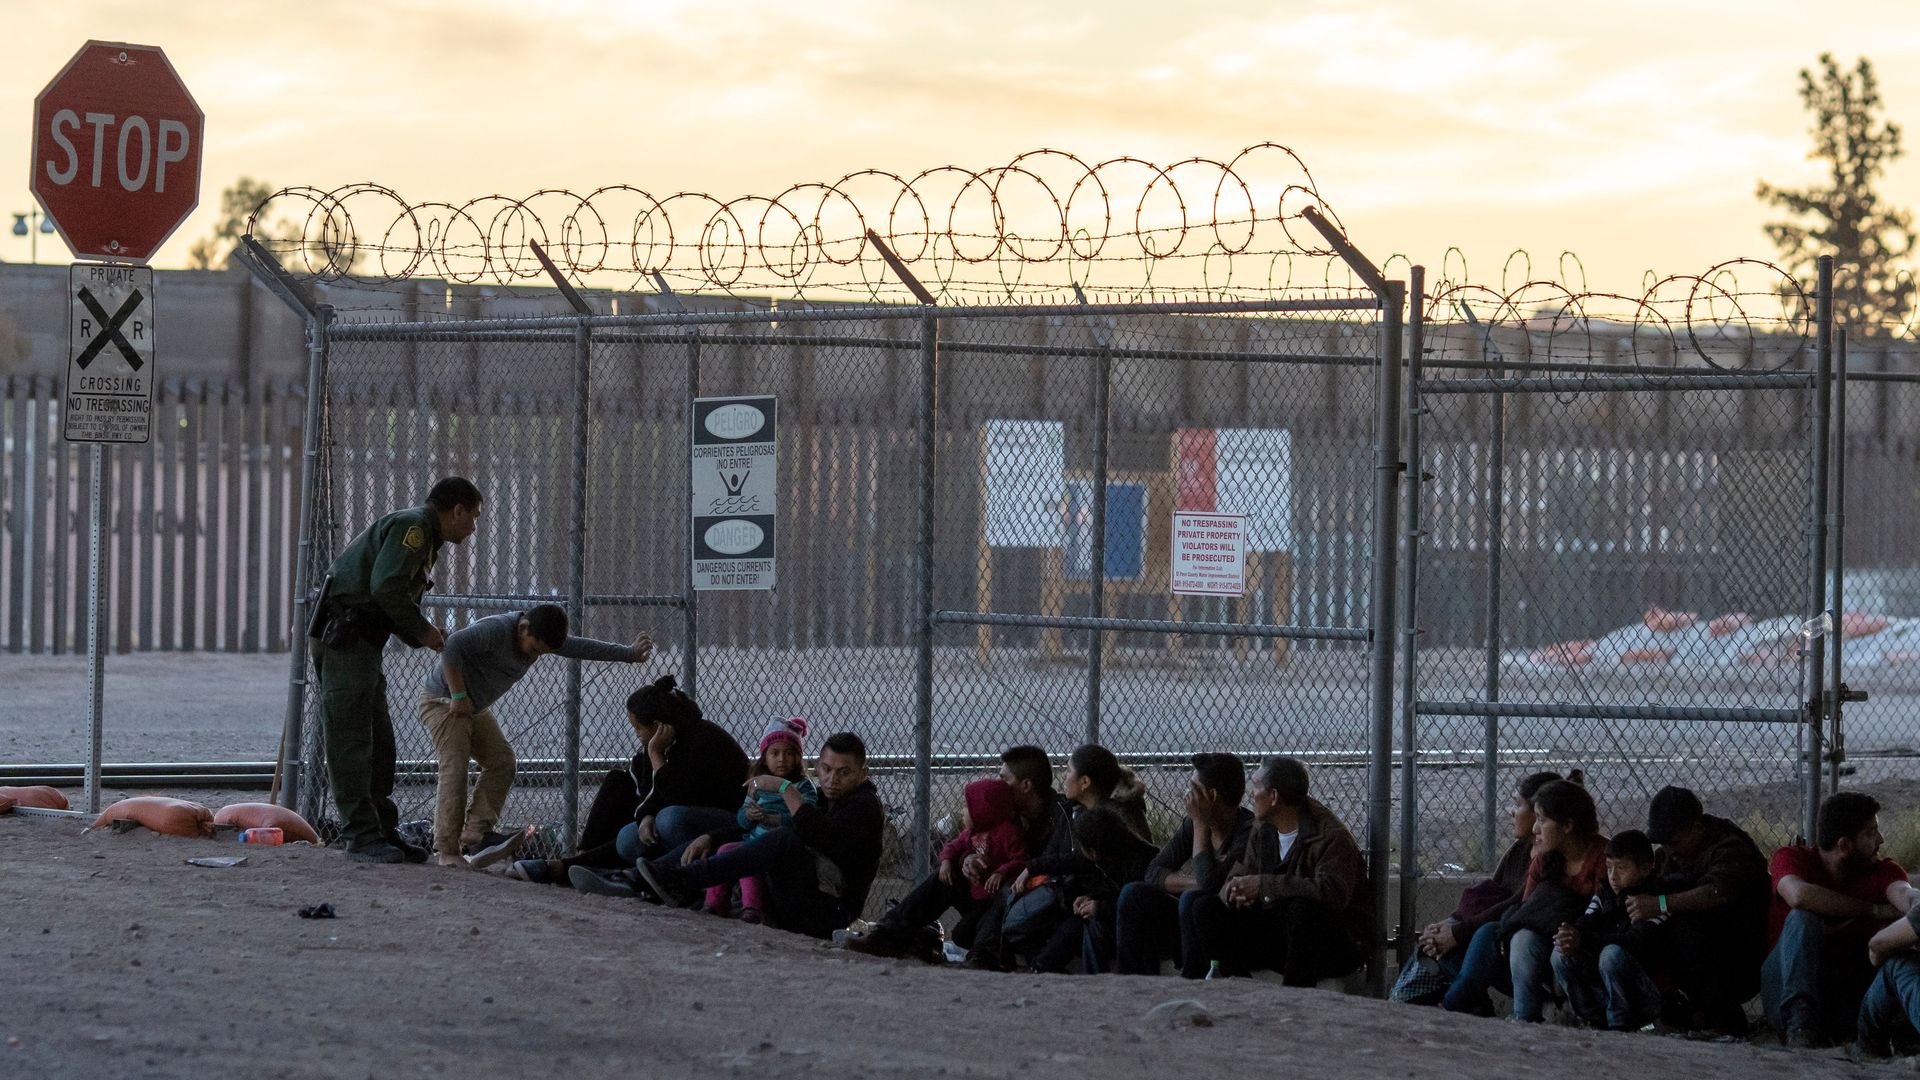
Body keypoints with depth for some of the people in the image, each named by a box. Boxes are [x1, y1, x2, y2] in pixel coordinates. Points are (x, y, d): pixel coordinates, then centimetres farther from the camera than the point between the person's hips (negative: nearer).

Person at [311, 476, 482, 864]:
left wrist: (430, 638, 10)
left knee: (379, 741, 12)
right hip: (344, 638, -11)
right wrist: (423, 630, -11)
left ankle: (382, 832, 17)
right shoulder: (411, 526, -11)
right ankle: (362, 837, -11)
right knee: (350, 740, -9)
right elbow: (386, 587, -23)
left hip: (361, 642, 11)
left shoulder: (424, 537, 23)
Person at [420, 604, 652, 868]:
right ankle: (446, 851, -21)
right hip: (443, 700, -9)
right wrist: (458, 695, -34)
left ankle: (475, 832, -5)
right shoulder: (496, 630, -29)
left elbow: (584, 648, 11)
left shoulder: (542, 638, -1)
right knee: (454, 769, -19)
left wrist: (630, 654, 16)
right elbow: (452, 645, -40)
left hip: (474, 708, 9)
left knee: (501, 761, -1)